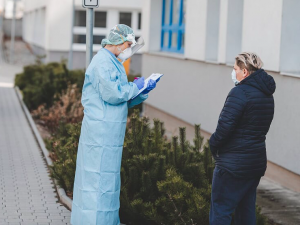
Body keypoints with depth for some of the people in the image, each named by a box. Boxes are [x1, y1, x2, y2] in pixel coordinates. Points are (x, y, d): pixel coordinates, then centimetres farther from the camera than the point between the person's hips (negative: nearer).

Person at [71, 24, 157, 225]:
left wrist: (144, 92, 7)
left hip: (110, 135, 10)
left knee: (108, 178, 14)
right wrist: (136, 86, -9)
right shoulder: (102, 62, -12)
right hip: (100, 131, -10)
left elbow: (124, 101, 21)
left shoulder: (113, 63, 19)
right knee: (98, 177, -8)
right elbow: (112, 93, -23)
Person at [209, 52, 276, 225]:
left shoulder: (240, 92, -16)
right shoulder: (267, 95, 12)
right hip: (257, 163, 9)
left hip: (233, 164, -9)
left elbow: (225, 126, -21)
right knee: (247, 210, 17)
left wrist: (214, 145, -2)